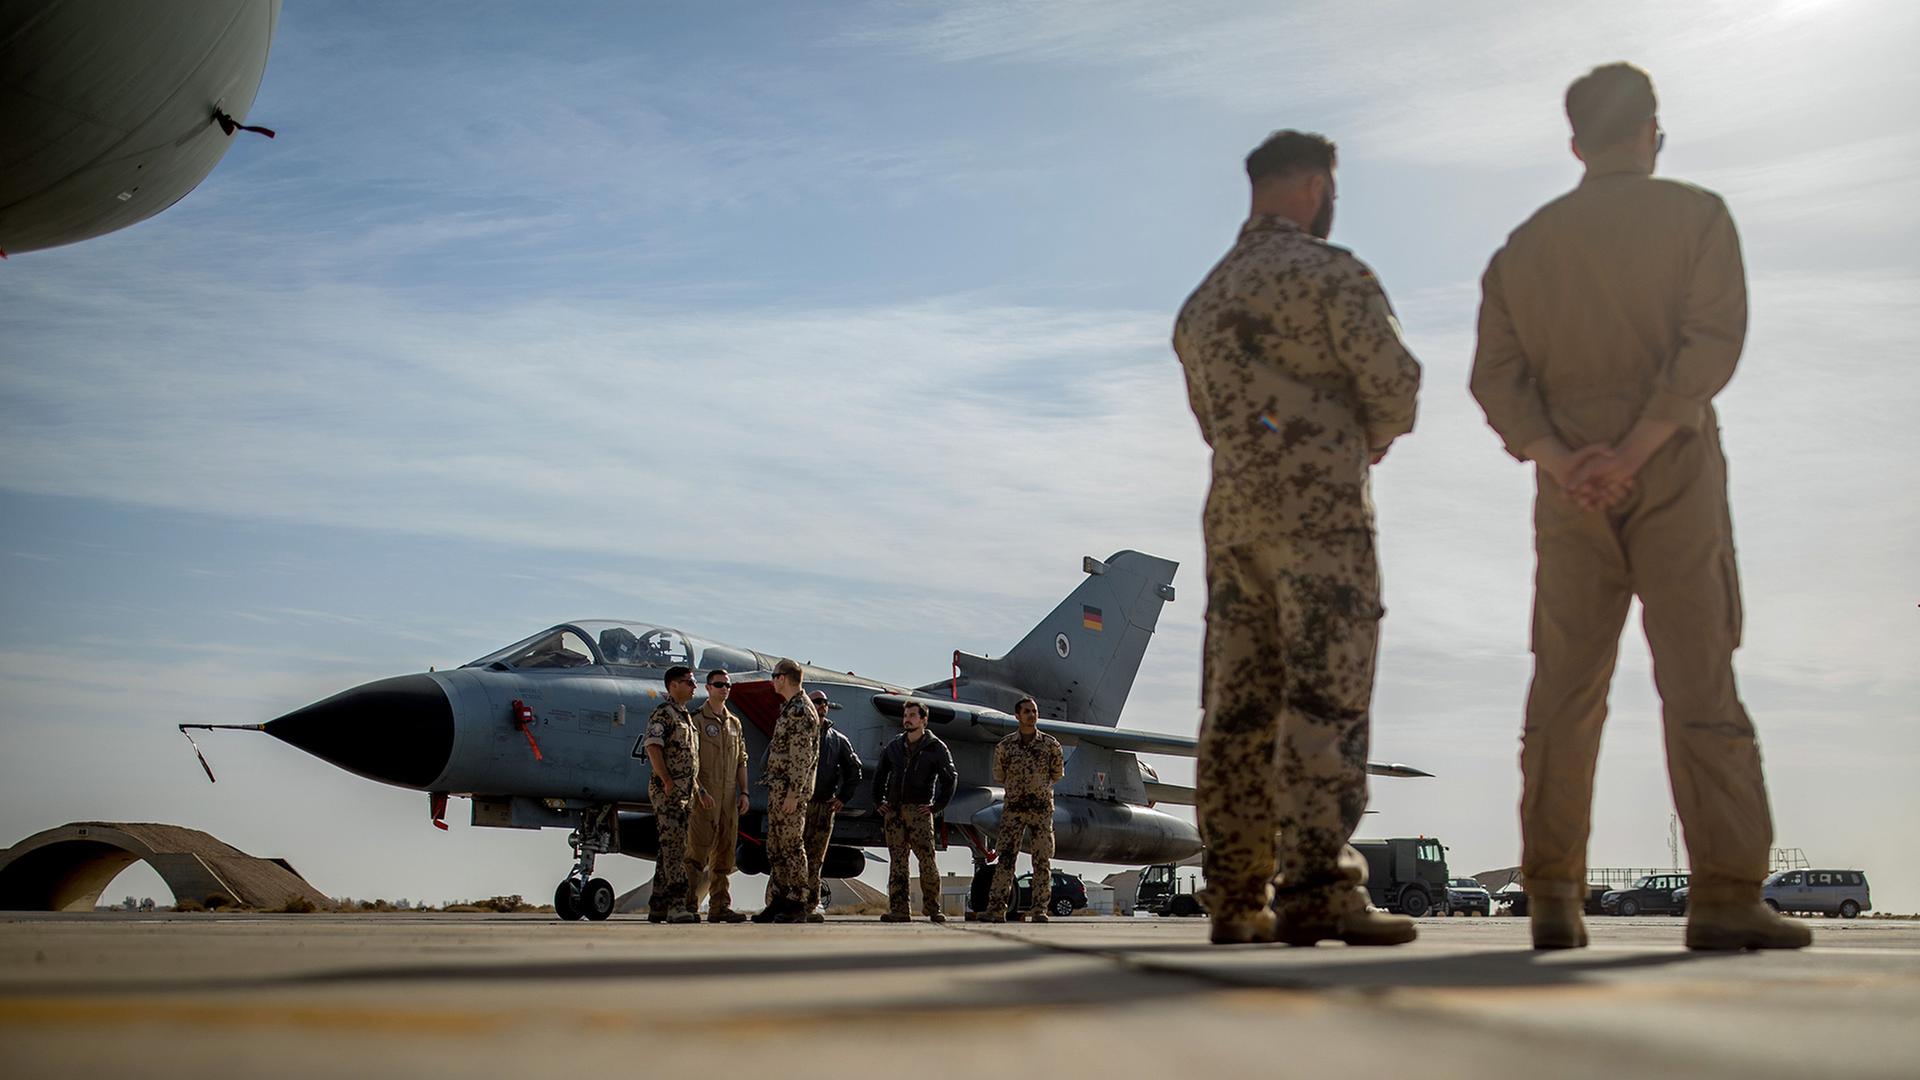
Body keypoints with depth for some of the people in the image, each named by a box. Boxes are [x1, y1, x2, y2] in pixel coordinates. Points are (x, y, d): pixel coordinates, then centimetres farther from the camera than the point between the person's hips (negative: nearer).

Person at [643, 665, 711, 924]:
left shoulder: (686, 717, 22)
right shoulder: (663, 713, -7)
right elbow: (653, 747, -19)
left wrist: (699, 791, 21)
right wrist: (668, 782, -21)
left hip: (685, 792, 9)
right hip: (667, 791, -9)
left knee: (673, 849, 9)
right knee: (673, 846, -13)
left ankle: (658, 907, 12)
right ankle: (677, 905, -17)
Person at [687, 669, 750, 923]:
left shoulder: (734, 723, 18)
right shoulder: (696, 719, -2)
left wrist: (743, 792, 11)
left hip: (729, 797, 6)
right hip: (704, 796, -6)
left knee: (724, 855, 6)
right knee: (698, 853, -9)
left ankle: (720, 907, 10)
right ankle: (689, 905, -5)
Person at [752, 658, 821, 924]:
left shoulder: (800, 710, -15)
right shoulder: (790, 708, 18)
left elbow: (802, 756, -20)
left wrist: (793, 793, -22)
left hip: (790, 790, -10)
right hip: (778, 788, 10)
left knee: (791, 846, -6)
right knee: (776, 847, 12)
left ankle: (797, 905, -3)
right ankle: (779, 901, 17)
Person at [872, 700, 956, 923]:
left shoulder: (935, 747, 2)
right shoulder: (894, 746, 14)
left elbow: (951, 777, 1)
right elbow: (879, 773, 24)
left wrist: (937, 806, -4)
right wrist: (878, 801, 14)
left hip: (919, 811, -4)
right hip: (893, 810, 4)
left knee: (927, 860, -10)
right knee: (897, 861, 2)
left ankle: (932, 908, 1)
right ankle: (899, 910, 3)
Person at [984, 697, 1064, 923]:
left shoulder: (1050, 744, 3)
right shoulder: (1005, 746, 3)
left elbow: (1057, 773, 16)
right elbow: (998, 776, 15)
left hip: (1042, 808, 1)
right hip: (1014, 808, -1)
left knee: (1042, 860, 1)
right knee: (1006, 857, -7)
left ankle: (1039, 909, 7)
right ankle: (996, 909, -7)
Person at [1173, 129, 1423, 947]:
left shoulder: (1202, 299, 20)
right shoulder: (1329, 271, -2)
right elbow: (1394, 380, -8)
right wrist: (1374, 435, 14)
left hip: (1231, 516, 7)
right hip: (1318, 510, -7)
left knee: (1239, 708, 5)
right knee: (1325, 701, -10)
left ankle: (1236, 899, 6)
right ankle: (1315, 889, -16)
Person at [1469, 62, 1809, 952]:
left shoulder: (1525, 244, 14)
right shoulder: (1695, 216, 5)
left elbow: (1495, 372, 2)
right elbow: (1712, 340, -10)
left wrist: (1557, 459, -9)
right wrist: (1634, 450, -16)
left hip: (1568, 484, 3)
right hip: (1674, 470, -3)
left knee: (1564, 690, 3)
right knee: (1699, 681, -4)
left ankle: (1554, 899, -1)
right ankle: (1725, 896, -8)